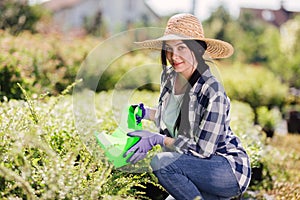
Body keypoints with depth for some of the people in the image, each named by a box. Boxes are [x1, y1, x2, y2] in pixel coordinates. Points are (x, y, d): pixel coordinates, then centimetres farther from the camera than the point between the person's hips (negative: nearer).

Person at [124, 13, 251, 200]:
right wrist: (147, 113, 3)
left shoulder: (212, 91, -25)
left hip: (230, 169, -8)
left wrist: (158, 139, -24)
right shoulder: (169, 76, -2)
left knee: (161, 162, -28)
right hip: (196, 168, 8)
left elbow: (203, 149, -25)